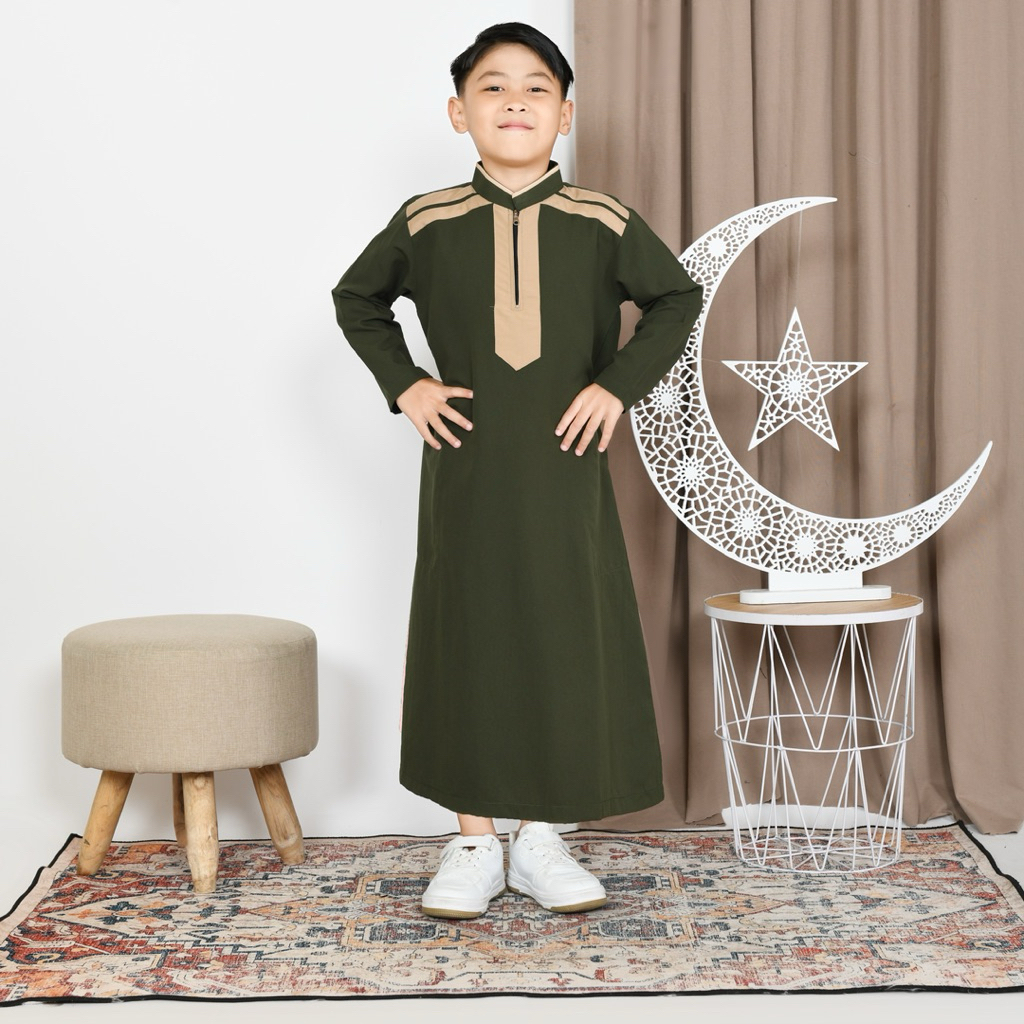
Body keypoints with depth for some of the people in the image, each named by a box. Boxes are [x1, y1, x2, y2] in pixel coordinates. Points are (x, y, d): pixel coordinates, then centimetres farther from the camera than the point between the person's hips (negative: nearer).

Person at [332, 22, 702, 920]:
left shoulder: (602, 223, 0)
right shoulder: (427, 223, 2)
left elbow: (678, 298, 10)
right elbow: (357, 299, 16)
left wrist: (620, 383, -2)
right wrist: (404, 384, 2)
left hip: (565, 466, 0)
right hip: (466, 467, 0)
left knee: (567, 641, 3)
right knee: (466, 640, 4)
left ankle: (541, 841, 16)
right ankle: (475, 844, 15)